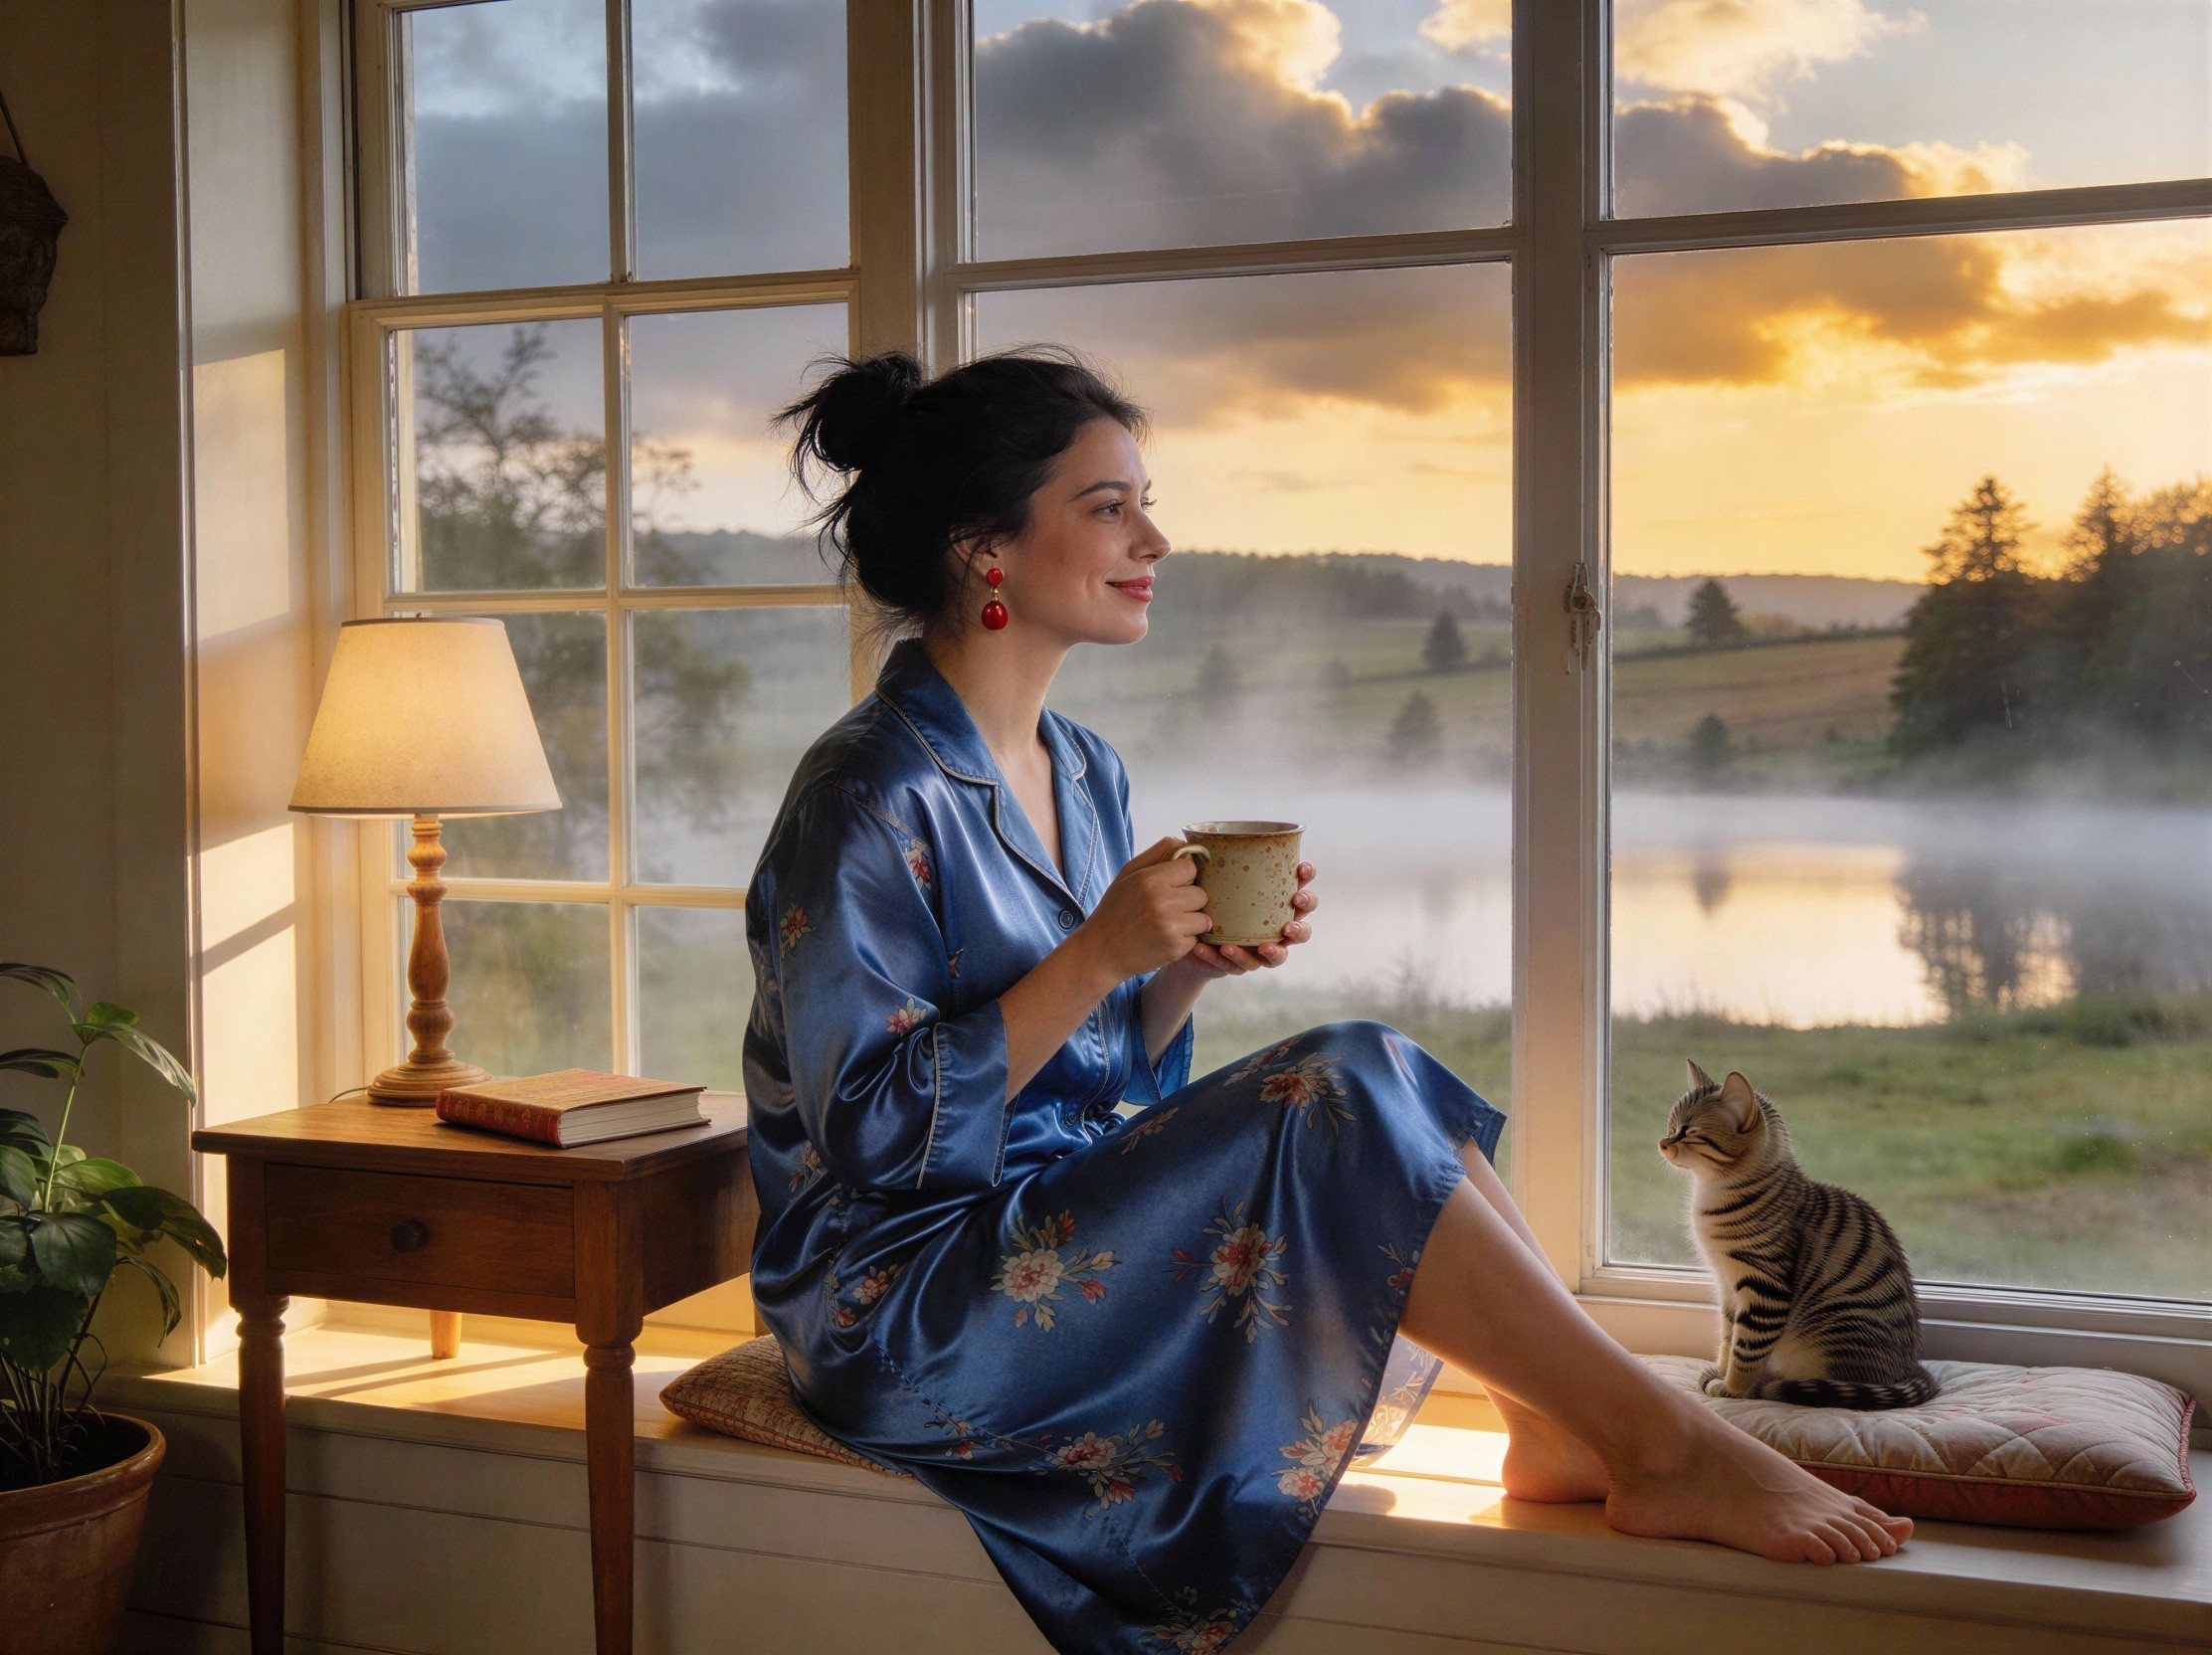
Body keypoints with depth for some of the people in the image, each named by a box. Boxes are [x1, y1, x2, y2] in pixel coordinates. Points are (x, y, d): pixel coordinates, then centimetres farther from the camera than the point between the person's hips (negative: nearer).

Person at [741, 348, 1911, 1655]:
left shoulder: (1080, 773, 9)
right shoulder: (870, 797, -17)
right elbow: (874, 1130, -20)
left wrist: (1190, 972, -6)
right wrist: (1098, 953, -24)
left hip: (1059, 1226, 9)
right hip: (904, 1315, -9)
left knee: (1384, 1080, -6)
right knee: (1339, 1103, -22)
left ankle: (1564, 1430, -8)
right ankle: (1662, 1447, -14)